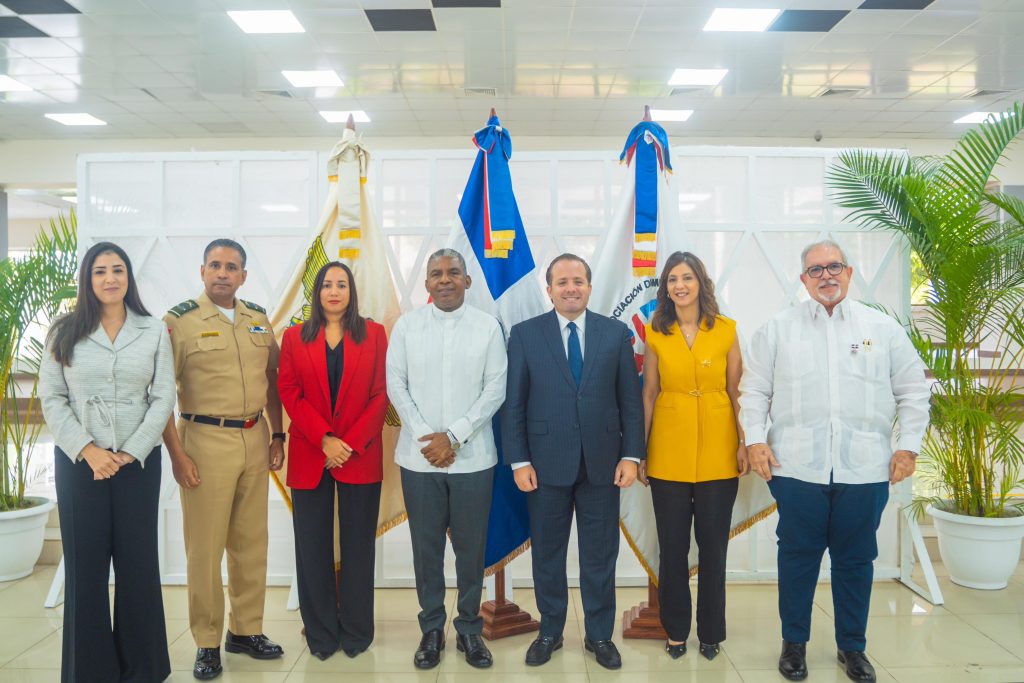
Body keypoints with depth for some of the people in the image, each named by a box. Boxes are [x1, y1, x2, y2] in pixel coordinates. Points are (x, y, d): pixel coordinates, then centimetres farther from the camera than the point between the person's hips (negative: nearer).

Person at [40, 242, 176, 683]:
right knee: (85, 563, 6)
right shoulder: (65, 333, 4)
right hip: (79, 462, 0)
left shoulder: (154, 332, 3)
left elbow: (163, 398, -1)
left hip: (138, 461, 0)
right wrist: (87, 450, -10)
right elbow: (51, 398, 0)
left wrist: (131, 452, -10)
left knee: (138, 560, 5)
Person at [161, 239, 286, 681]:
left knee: (251, 542, 11)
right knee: (205, 547, 3)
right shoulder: (179, 321, -5)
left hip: (255, 440, 5)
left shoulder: (259, 319, 10)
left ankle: (246, 629, 26)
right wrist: (177, 454, -12)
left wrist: (277, 435, 11)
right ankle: (206, 642, 18)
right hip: (206, 441, -4)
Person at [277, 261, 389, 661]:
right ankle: (320, 633, 20)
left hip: (361, 458, -1)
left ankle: (356, 632, 19)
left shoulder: (374, 334, 4)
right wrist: (325, 440, -12)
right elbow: (289, 393, -1)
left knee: (358, 546, 6)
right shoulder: (295, 337, 7)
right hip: (309, 457, 1)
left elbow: (381, 394, -1)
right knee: (313, 548, 6)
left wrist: (350, 443, -10)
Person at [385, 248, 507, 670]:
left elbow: (495, 389, -4)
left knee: (471, 547, 8)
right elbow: (396, 385, 1)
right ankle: (431, 629, 25)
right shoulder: (407, 326, 2)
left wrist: (453, 436, -11)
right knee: (426, 546, 9)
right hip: (419, 456, 1)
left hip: (473, 457, 0)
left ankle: (469, 629, 24)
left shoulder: (488, 326, -1)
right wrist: (426, 436, -9)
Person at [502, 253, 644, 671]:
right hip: (546, 462, 0)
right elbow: (514, 403, -1)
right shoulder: (525, 334, 0)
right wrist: (518, 460, -6)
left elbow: (630, 399, 3)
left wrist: (632, 455, -3)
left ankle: (599, 636, 28)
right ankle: (549, 632, 31)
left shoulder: (616, 333, 3)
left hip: (602, 463, 1)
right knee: (547, 554, 13)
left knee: (600, 555, 11)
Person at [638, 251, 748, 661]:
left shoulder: (726, 331, 0)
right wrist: (639, 449, 2)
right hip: (668, 451, 1)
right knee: (672, 546, 9)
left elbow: (736, 391, 3)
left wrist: (744, 442, -4)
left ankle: (711, 631, 27)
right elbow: (649, 392, 4)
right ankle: (675, 629, 26)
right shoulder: (656, 333, 2)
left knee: (713, 545, 10)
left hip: (717, 451, 0)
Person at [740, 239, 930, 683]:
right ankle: (794, 642, 25)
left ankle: (852, 647, 29)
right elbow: (754, 390, 5)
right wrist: (755, 439, -4)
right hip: (796, 467, -1)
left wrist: (908, 446, 2)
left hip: (866, 470, 1)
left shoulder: (883, 328, 7)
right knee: (798, 557, 8)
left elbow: (913, 391, 9)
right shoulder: (778, 329, 6)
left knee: (856, 560, 11)